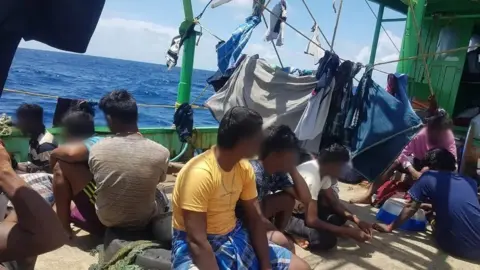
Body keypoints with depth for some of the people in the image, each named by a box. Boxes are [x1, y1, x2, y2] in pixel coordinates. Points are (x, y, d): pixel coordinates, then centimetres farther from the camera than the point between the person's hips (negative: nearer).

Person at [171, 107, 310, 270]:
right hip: (194, 246, -7)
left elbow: (255, 219, 1)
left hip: (234, 237, 8)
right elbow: (197, 241, -28)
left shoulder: (244, 168, -2)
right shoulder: (199, 173, -26)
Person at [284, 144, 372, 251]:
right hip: (286, 214, -10)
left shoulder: (323, 170, -3)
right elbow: (311, 221, -33)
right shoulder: (312, 177, -32)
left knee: (340, 216, 2)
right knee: (327, 239, -27)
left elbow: (334, 202, 6)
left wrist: (357, 220, -9)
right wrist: (348, 232, -27)